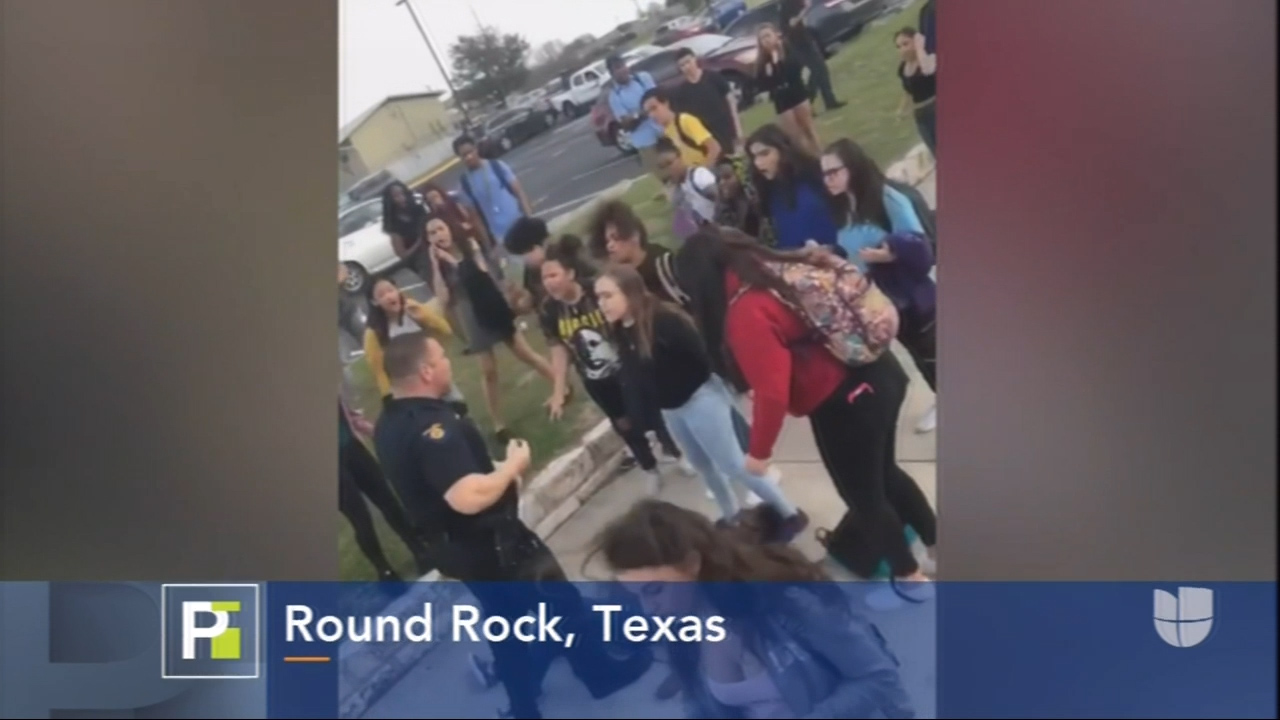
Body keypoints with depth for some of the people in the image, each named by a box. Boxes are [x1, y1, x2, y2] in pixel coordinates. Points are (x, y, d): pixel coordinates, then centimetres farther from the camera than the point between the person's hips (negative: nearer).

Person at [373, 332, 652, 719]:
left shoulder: (389, 425, 1)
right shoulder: (431, 427, -31)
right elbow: (469, 498, -38)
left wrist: (498, 473, 12)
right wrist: (512, 466, -20)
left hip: (457, 548, 9)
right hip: (493, 544, -9)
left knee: (504, 618, 23)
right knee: (561, 605, 13)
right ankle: (603, 673, 33)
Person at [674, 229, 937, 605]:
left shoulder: (744, 313, -23)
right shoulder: (780, 269, 3)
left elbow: (772, 392, -24)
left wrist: (759, 450, -9)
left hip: (842, 404, -9)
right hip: (877, 372, 9)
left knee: (862, 495, 15)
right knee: (884, 474, 28)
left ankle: (909, 578, 32)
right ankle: (934, 543, 45)